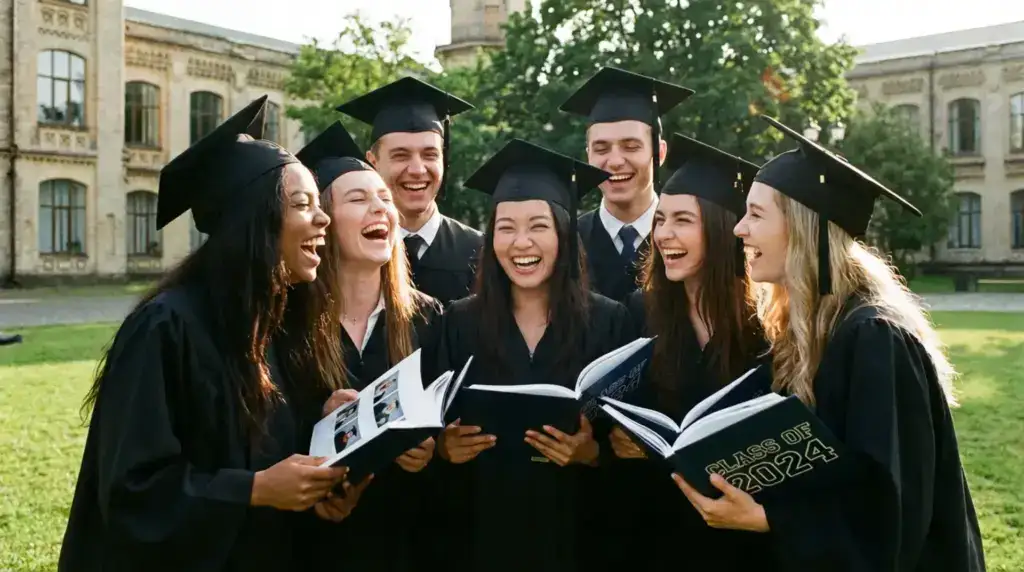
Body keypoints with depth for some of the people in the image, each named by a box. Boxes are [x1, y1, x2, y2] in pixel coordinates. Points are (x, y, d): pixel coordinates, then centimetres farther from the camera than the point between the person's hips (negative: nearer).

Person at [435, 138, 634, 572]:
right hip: (483, 530, 1)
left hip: (575, 532, -1)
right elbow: (440, 439, 2)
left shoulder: (608, 322, -7)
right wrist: (446, 448, -18)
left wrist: (591, 452, -22)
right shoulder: (459, 323, -3)